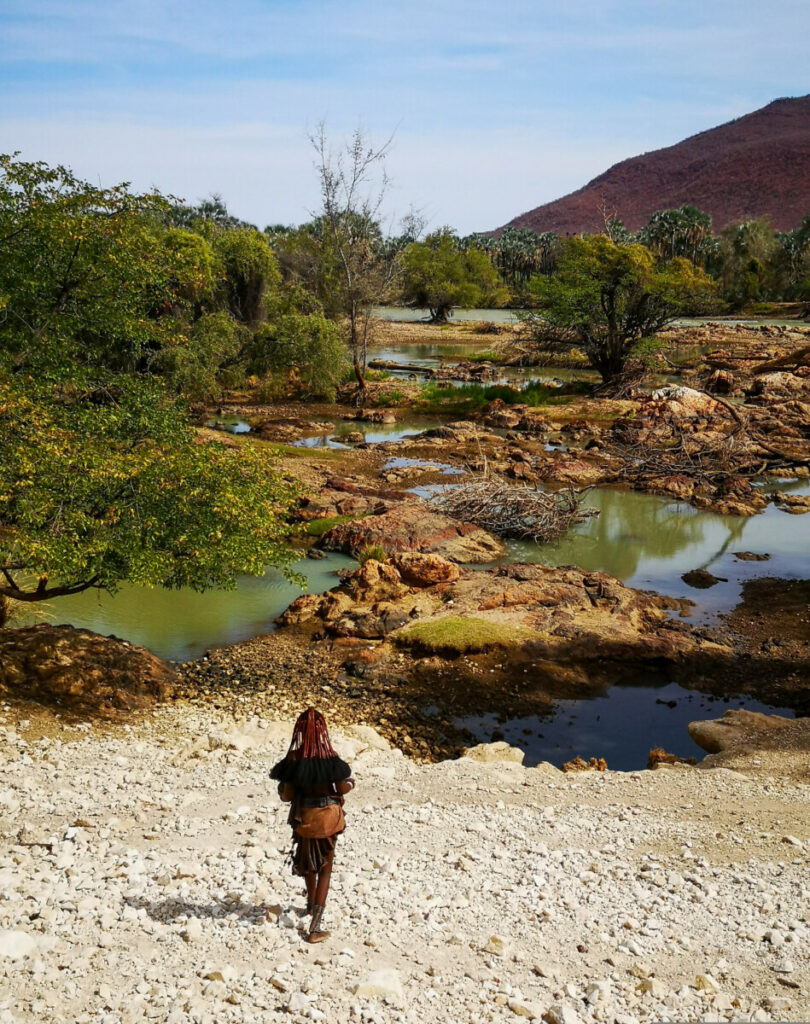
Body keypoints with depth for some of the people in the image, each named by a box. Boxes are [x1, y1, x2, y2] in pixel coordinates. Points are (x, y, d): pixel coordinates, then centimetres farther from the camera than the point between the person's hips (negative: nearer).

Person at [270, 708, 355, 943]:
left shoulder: (293, 760, -16)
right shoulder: (330, 759, -21)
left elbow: (285, 795, -10)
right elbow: (343, 788, -11)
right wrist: (351, 781, 10)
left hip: (302, 817, 3)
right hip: (327, 818, -2)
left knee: (308, 860, 29)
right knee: (325, 868, 9)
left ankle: (311, 904, 51)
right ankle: (315, 927, 2)